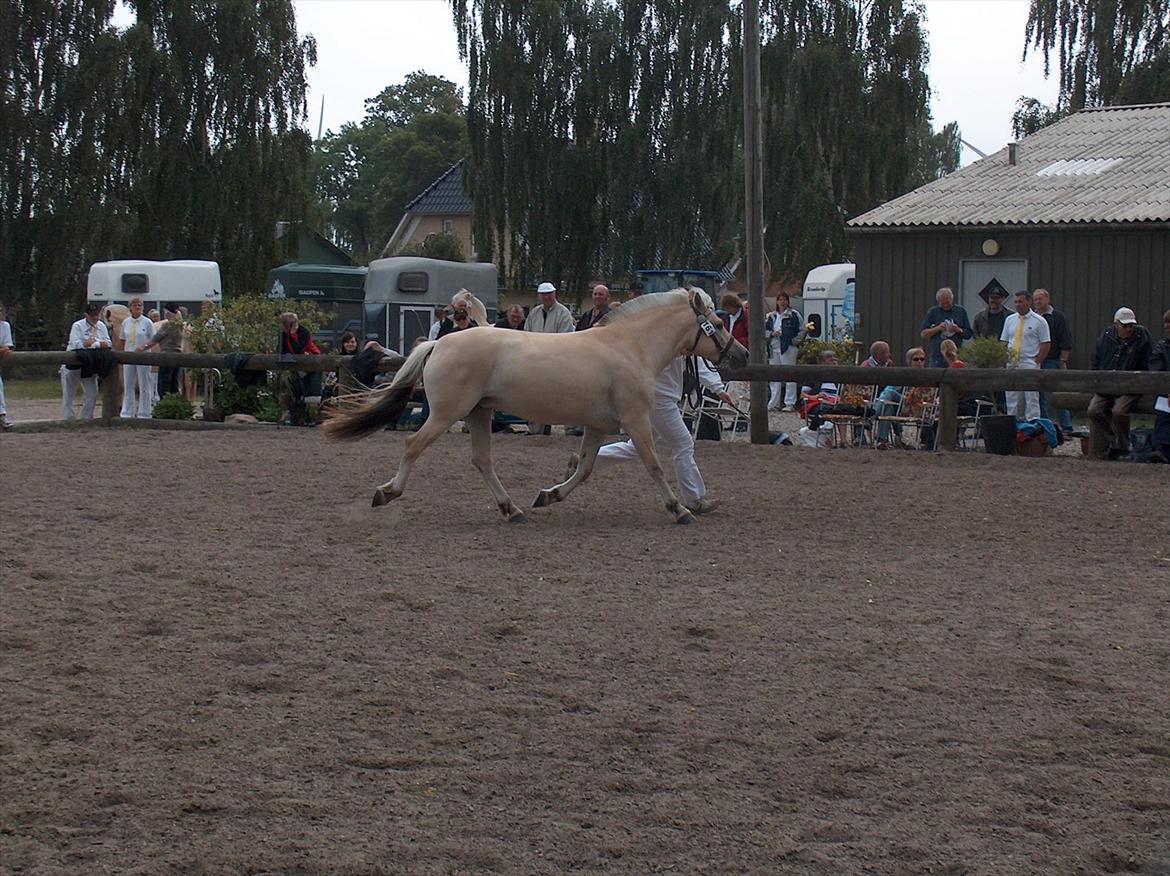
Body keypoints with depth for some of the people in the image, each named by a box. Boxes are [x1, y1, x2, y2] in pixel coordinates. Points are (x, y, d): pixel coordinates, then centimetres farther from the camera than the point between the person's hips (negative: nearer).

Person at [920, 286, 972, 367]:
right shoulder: (932, 312, 8)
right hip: (937, 357, -1)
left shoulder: (960, 311, 11)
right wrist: (938, 328, -11)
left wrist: (959, 330, -9)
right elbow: (924, 334, 3)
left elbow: (968, 334, 11)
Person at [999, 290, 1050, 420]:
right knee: (1012, 400, 6)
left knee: (1031, 399, -7)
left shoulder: (1039, 321, -2)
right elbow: (1004, 341, 15)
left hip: (1029, 365, -5)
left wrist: (1036, 362, -9)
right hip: (1011, 364, 5)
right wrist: (1005, 358, 1)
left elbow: (1046, 344, -3)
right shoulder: (1009, 320, 13)